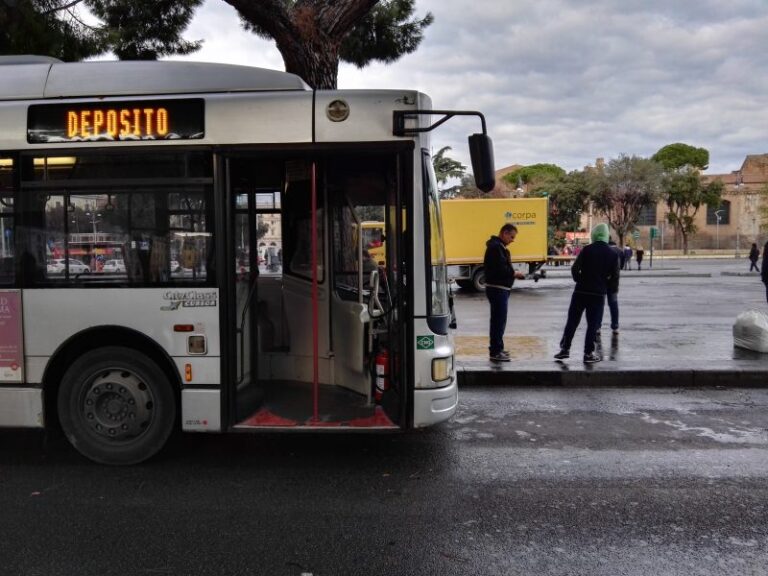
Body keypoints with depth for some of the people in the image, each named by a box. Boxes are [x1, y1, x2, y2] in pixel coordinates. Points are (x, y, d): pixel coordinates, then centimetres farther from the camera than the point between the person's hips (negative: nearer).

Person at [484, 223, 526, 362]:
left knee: (498, 319, 17)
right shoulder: (495, 247, -16)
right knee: (499, 320, -7)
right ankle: (495, 352, -3)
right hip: (497, 289, -11)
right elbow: (500, 269, -24)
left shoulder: (499, 247, 18)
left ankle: (496, 347, 28)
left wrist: (513, 273, 5)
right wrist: (515, 273, -11)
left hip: (500, 289, 11)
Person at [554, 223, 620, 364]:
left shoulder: (587, 250, -6)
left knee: (572, 321, 10)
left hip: (580, 291, 0)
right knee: (593, 324, 6)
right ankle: (589, 353, 6)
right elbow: (614, 275, 3)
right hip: (598, 293, 0)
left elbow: (575, 268, -10)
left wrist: (579, 280, 7)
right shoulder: (613, 253, -1)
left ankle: (565, 348, 13)